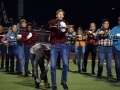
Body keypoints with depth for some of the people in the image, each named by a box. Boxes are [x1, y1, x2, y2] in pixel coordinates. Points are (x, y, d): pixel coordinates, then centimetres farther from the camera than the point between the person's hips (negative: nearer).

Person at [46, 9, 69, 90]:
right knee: (53, 66, -5)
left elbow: (64, 31, -10)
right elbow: (48, 25, -15)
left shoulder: (65, 23, 9)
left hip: (63, 45, 1)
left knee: (65, 64, -12)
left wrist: (63, 30, -33)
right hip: (54, 46, -1)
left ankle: (64, 82, 9)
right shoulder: (53, 22, 8)